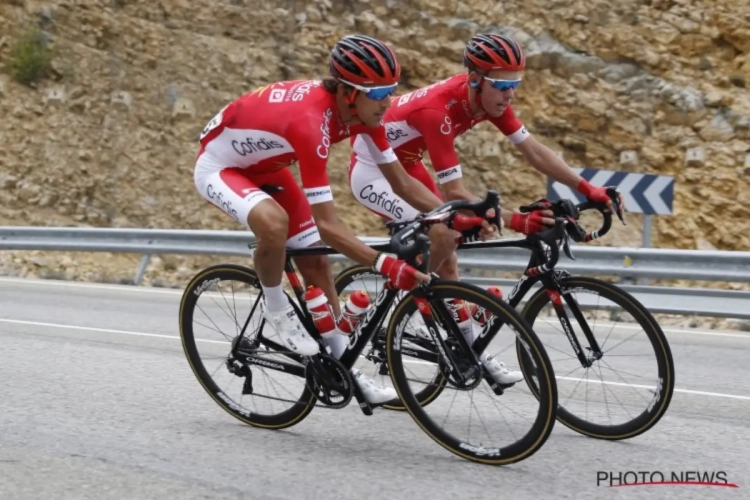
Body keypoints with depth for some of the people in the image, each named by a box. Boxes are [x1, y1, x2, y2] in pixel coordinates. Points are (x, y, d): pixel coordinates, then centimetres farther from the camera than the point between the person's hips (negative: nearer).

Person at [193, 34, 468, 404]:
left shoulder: (361, 111, -17)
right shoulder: (310, 120, -40)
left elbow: (402, 182, -7)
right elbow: (328, 225, -41)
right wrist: (385, 265, -47)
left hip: (264, 166, 8)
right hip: (220, 165, -8)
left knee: (315, 262, 3)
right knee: (274, 222, -37)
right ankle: (275, 308, -9)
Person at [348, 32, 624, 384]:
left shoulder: (490, 98, -14)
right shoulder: (438, 110, -37)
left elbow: (534, 151, -10)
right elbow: (455, 193, -39)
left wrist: (587, 189, -19)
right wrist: (515, 221, -48)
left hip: (405, 164, 8)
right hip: (371, 169, -8)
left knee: (443, 257, 5)